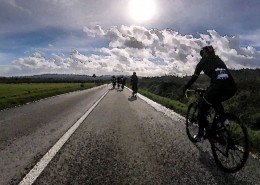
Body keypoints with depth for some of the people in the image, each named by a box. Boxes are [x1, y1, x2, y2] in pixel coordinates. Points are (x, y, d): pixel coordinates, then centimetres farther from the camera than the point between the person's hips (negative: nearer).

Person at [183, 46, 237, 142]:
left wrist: (185, 88, 25)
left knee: (202, 110, 13)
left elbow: (194, 77, 13)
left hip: (218, 86, -6)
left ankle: (200, 136, 20)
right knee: (216, 101, 38)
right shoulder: (218, 59, 32)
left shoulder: (204, 61, 16)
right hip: (231, 87, 6)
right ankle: (223, 119, 21)